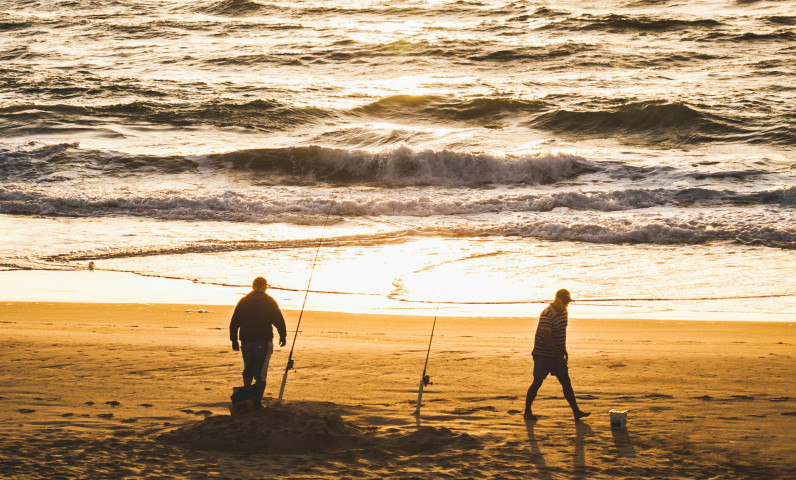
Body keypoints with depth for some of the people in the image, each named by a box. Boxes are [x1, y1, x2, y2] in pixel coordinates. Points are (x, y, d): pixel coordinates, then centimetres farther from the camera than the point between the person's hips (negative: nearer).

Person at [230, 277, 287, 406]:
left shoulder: (242, 302, 9)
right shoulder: (269, 301, -1)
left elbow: (234, 323, 9)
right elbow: (279, 320, -4)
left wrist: (234, 340, 15)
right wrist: (283, 336, 7)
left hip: (246, 342, 4)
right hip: (263, 341, -4)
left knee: (248, 370, 20)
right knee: (260, 372, -2)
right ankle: (257, 401, -6)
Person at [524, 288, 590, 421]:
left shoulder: (563, 312, 7)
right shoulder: (546, 315, -21)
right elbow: (547, 338, -24)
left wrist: (564, 351, 17)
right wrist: (558, 355, -21)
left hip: (557, 355, 8)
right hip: (543, 355, -8)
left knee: (566, 382, 4)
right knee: (537, 382, 0)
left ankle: (576, 411, 5)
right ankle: (527, 411, 13)